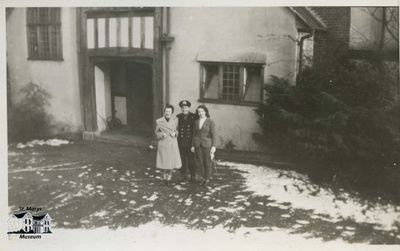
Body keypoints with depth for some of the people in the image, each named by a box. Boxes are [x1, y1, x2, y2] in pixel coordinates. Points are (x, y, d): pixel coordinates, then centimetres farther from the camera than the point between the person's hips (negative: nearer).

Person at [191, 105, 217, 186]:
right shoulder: (196, 122, 6)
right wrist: (193, 145, 8)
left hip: (207, 144, -4)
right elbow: (195, 134, 11)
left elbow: (214, 135, -10)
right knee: (199, 161, 5)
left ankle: (207, 178, 23)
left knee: (207, 162, 5)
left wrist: (213, 146, -17)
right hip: (198, 144, 4)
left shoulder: (210, 122, -9)